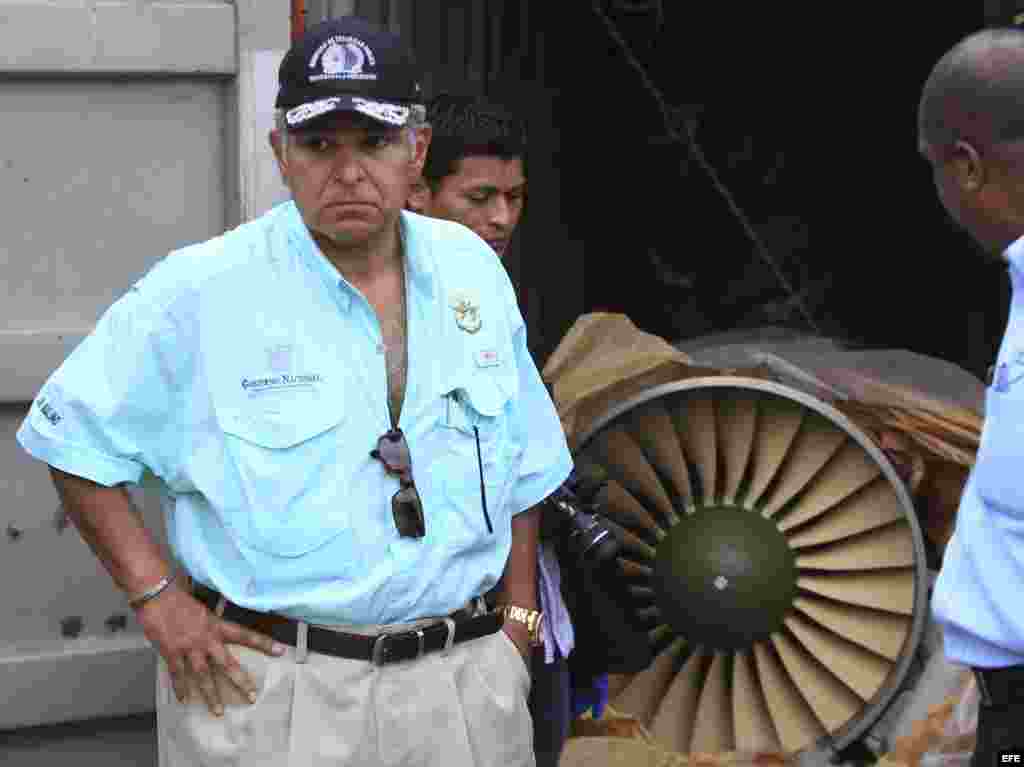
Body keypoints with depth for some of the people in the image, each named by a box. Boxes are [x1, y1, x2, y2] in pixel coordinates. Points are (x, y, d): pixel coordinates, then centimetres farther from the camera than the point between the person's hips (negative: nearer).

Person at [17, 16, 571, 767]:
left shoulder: (472, 269, 6)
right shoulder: (201, 292, -9)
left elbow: (522, 466, 16)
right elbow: (73, 437, -3)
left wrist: (520, 616, 11)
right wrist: (157, 597, -8)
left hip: (463, 682, 4)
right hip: (265, 691, -4)